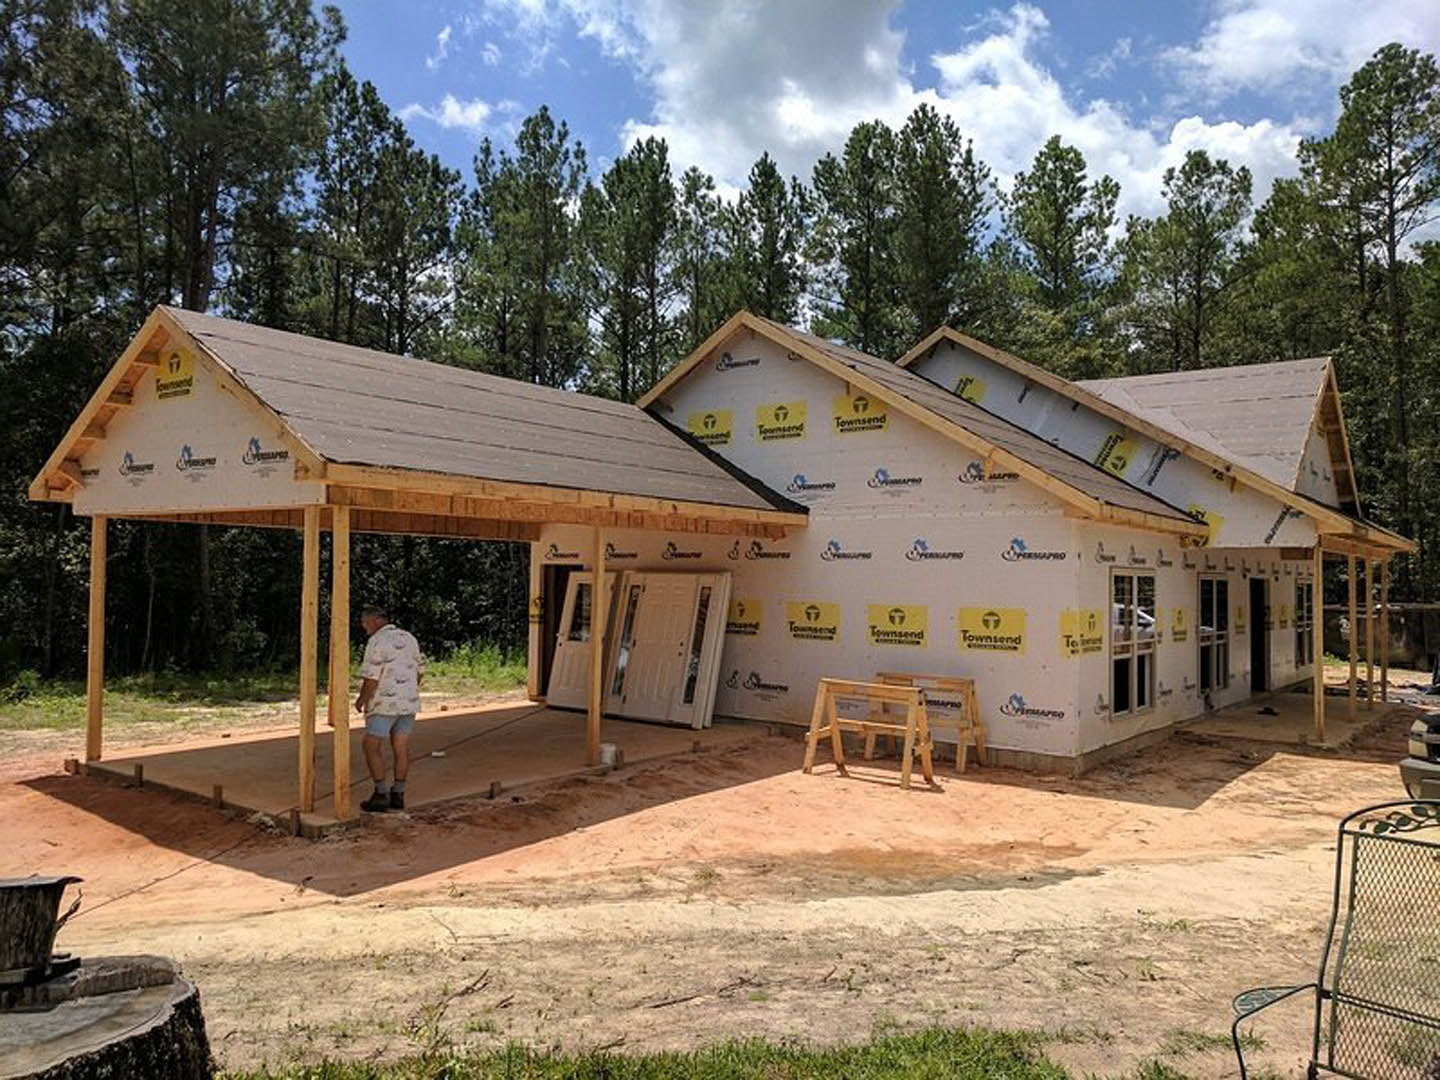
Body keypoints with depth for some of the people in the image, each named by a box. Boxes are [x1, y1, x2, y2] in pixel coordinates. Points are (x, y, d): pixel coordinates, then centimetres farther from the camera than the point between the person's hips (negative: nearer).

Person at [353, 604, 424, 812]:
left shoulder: (377, 641, -12)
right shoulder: (409, 638, 11)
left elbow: (372, 677, -16)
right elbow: (419, 669, 15)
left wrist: (362, 699, -4)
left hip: (385, 703, -7)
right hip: (409, 701, 7)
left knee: (372, 746, 1)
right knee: (401, 748, 9)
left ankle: (381, 795, -4)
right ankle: (398, 795, 12)